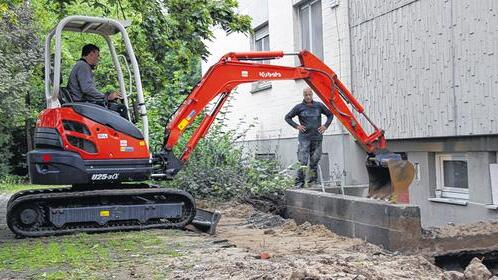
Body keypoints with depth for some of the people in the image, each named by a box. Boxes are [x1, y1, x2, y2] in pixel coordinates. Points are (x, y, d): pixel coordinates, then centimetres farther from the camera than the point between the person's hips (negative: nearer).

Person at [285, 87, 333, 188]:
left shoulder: (319, 106, 8)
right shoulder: (299, 107, 3)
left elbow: (330, 115, 20)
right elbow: (287, 117, 10)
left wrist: (325, 126, 7)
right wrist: (296, 126, -2)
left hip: (317, 137, 2)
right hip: (304, 138, -2)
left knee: (315, 160, 5)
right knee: (303, 161, -10)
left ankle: (313, 181, 14)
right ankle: (299, 182, -8)